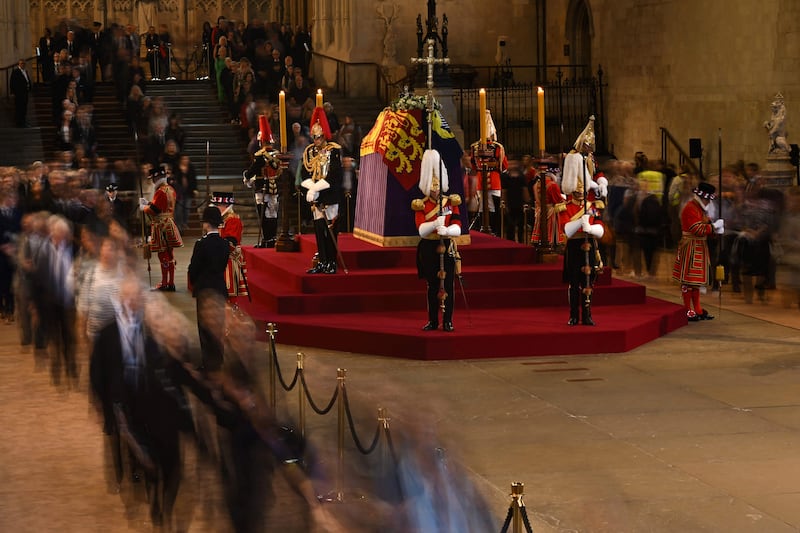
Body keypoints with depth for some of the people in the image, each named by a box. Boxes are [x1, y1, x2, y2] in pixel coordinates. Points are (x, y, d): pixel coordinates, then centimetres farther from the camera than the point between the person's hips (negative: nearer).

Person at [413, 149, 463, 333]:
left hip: (447, 248, 0)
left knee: (447, 286, 0)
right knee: (432, 286, 5)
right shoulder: (421, 205, 0)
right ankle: (433, 321, 12)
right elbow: (421, 229, -12)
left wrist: (446, 230, -28)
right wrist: (436, 224, -30)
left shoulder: (451, 203, 3)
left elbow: (457, 228, -7)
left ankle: (447, 321, 6)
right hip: (429, 249, 0)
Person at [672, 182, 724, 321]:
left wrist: (715, 229, -2)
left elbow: (704, 228, 16)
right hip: (691, 248, -11)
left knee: (697, 281, 14)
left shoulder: (700, 209, 16)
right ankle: (688, 311, -1)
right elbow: (698, 229, -23)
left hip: (700, 249, 11)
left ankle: (697, 310, 19)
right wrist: (714, 226, -16)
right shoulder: (690, 209, -16)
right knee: (688, 280, -5)